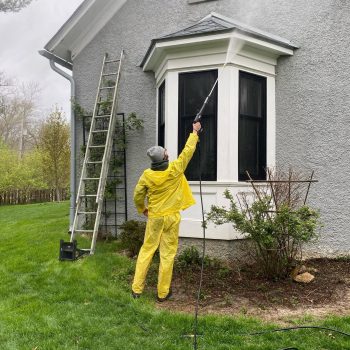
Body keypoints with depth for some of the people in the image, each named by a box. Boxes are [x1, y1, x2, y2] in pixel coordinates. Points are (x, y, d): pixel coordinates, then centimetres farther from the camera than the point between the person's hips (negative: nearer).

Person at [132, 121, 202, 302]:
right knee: (167, 254, 5)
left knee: (146, 250, 12)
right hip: (171, 217, -2)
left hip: (154, 217, 2)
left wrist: (142, 209, 21)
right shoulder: (175, 169, -12)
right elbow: (188, 150, 0)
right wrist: (194, 132, 14)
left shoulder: (147, 174, -6)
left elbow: (137, 196, 2)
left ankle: (136, 289, 16)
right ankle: (163, 292, 13)